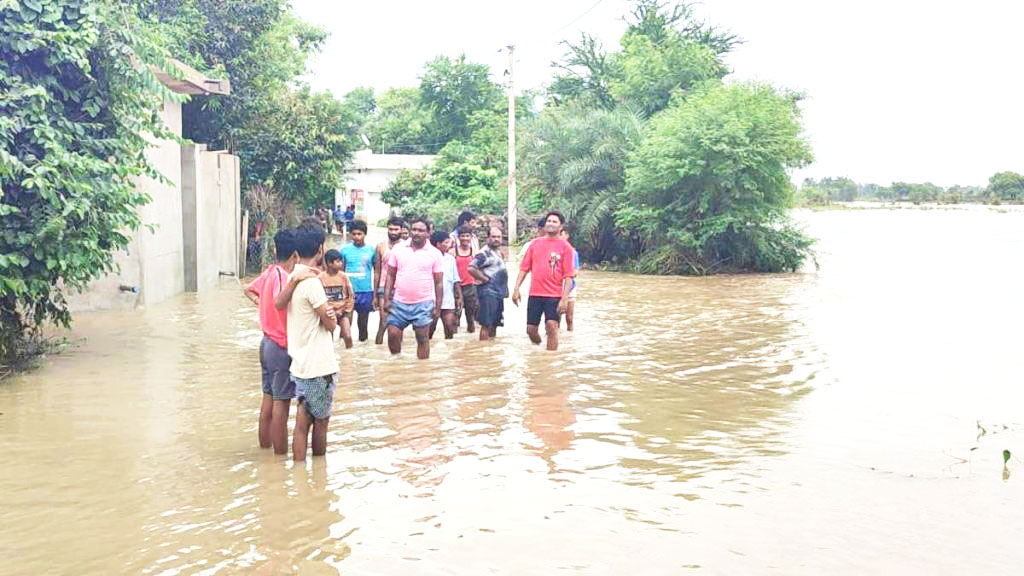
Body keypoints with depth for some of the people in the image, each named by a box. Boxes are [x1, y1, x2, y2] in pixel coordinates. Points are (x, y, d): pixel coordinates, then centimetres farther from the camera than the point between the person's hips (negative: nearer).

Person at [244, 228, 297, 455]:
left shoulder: (269, 272, 6)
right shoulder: (285, 278, -21)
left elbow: (249, 289, 22)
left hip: (267, 342, 9)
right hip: (282, 347, -9)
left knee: (269, 397, 18)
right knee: (281, 402, -1)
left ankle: (264, 444, 29)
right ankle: (281, 454, 7)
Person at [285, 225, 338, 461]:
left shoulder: (293, 276, 7)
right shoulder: (311, 281, -19)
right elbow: (331, 324, -13)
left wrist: (326, 313, 1)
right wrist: (332, 316, 8)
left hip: (301, 363, 8)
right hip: (317, 365, -8)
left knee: (303, 421, 10)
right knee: (320, 421, 7)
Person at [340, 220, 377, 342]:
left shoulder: (371, 250, -1)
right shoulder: (345, 250, 0)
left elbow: (376, 272, 4)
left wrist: (376, 294, 2)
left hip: (366, 291, 0)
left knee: (363, 321, 12)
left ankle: (363, 340, 27)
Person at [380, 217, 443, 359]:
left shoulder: (435, 254, -2)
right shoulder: (398, 249, 3)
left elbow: (438, 283, 0)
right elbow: (390, 275, 7)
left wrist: (438, 307, -3)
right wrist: (386, 299, 1)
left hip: (423, 304, -2)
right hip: (399, 303, 2)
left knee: (423, 339, 3)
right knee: (392, 335, 3)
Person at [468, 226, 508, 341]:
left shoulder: (498, 252, 17)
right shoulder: (484, 253, -12)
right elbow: (471, 268, -24)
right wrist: (484, 279, -17)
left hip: (499, 293, 9)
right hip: (488, 292, -9)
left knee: (495, 323, 16)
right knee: (486, 325, -9)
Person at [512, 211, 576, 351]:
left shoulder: (565, 246, 0)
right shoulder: (535, 243, 9)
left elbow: (568, 276, -4)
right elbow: (524, 268, 11)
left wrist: (565, 298, -13)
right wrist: (516, 289, 3)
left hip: (554, 296, -3)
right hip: (535, 294, 3)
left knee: (552, 327, -13)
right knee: (531, 329, 6)